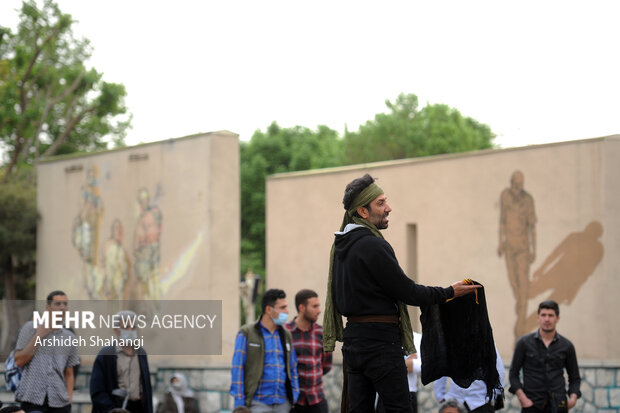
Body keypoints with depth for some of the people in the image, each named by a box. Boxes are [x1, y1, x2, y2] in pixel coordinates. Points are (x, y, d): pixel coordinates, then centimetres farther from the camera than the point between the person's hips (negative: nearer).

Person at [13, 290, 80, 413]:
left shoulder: (70, 338, 13)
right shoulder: (30, 328, 6)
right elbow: (19, 361, 0)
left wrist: (69, 397, 3)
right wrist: (38, 337, -4)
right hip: (32, 398, -3)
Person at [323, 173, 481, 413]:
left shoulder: (341, 245, 12)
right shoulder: (373, 245, -17)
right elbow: (406, 291, -14)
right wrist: (448, 293, -4)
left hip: (353, 336, 9)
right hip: (380, 339, -9)